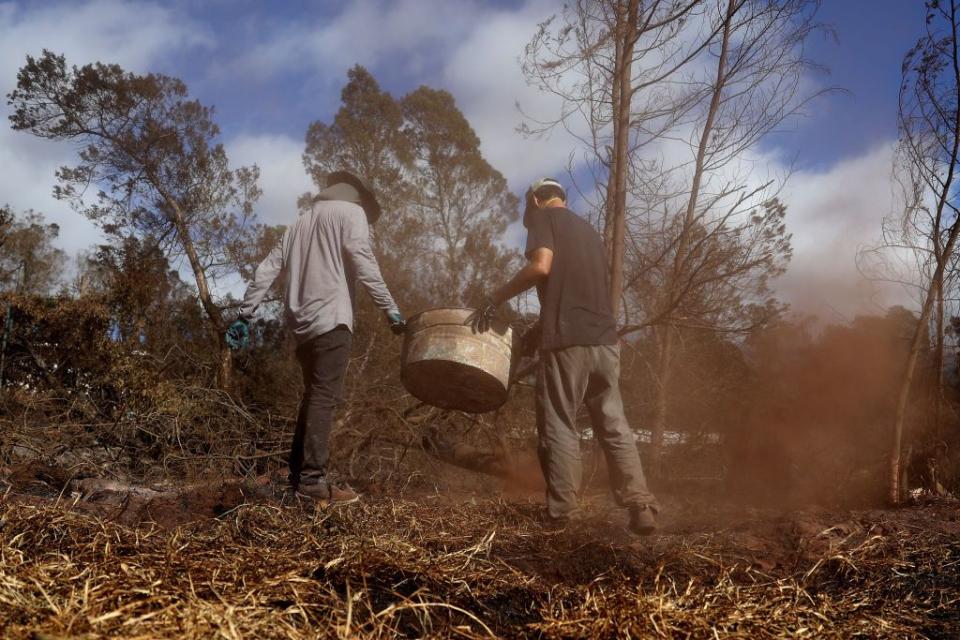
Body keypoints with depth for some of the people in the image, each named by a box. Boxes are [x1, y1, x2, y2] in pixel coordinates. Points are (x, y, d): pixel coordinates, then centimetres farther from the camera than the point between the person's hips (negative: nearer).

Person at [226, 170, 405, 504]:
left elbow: (266, 270, 17)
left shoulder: (301, 222, 25)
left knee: (312, 395, 14)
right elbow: (363, 263, -10)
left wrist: (244, 314, 16)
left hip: (302, 322, 7)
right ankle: (313, 478, -16)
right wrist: (391, 309, -12)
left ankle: (298, 473, 15)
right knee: (324, 397, -11)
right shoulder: (351, 211, 6)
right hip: (330, 317, -7)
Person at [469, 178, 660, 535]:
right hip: (605, 338, 7)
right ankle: (641, 506, -1)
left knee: (560, 427, -1)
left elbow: (541, 266, -13)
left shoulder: (544, 217, 5)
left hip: (568, 339, -6)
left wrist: (495, 299, -6)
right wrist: (538, 329, 29)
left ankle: (561, 513, -2)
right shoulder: (589, 231, 26)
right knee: (614, 426, 7)